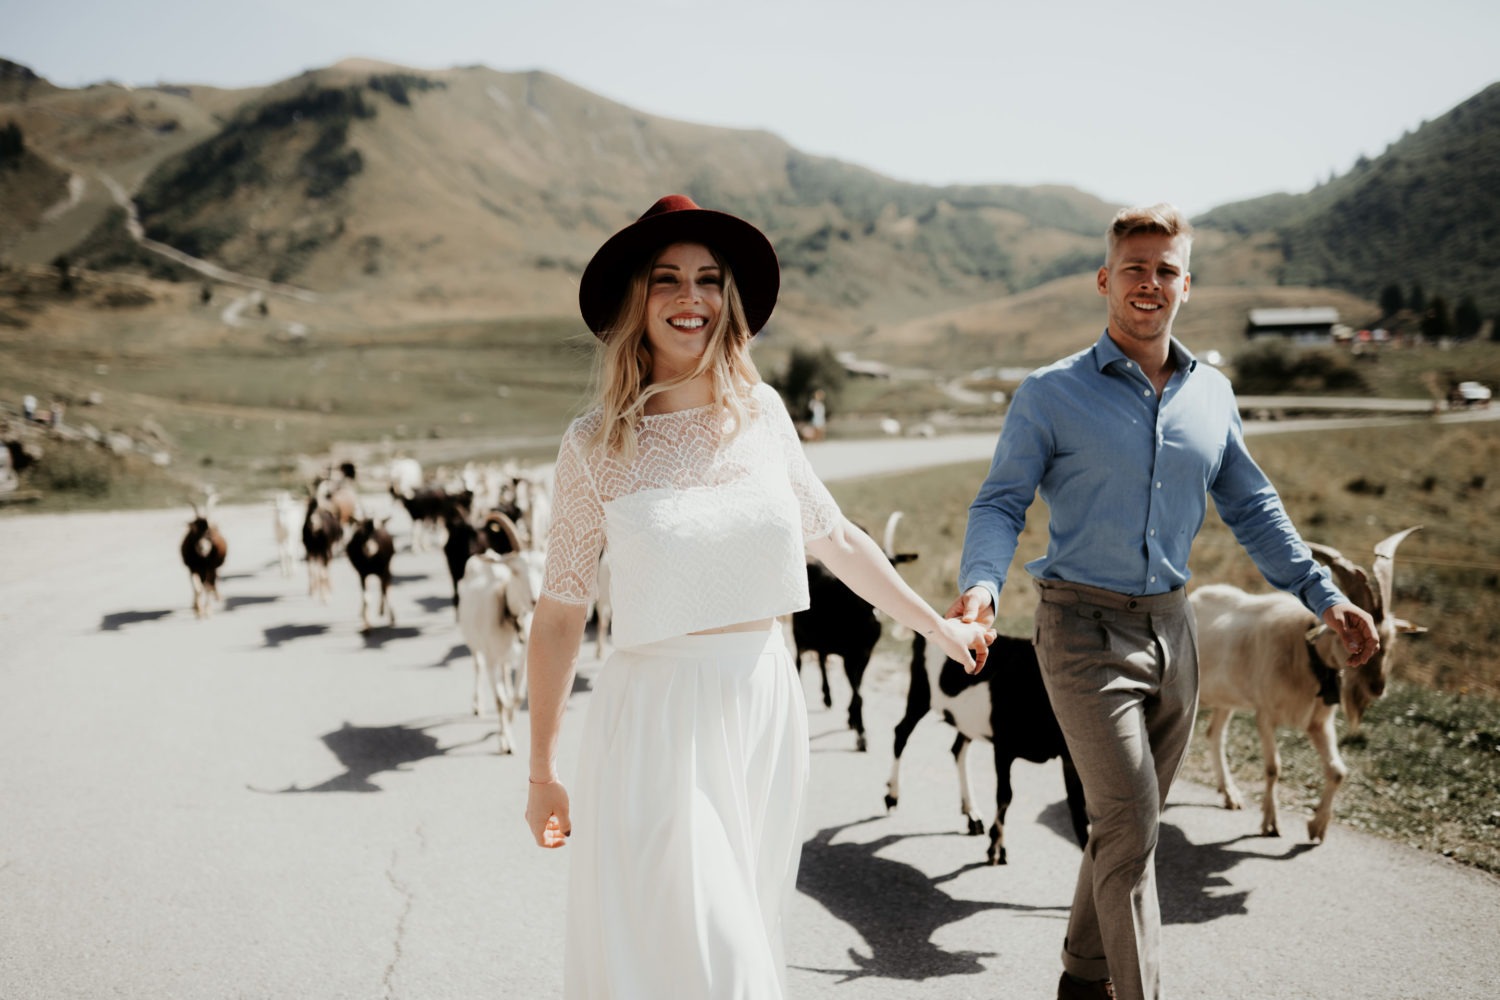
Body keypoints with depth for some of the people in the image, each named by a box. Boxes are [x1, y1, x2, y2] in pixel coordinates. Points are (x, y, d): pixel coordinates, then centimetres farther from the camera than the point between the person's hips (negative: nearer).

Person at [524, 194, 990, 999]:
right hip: (660, 720, -4)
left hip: (765, 708, 4)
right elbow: (559, 614, -2)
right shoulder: (595, 442, -5)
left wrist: (936, 626, 24)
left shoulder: (761, 412, 5)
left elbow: (833, 537, 17)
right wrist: (542, 775, 0)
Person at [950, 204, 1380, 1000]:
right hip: (1085, 629, -5)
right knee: (1130, 823, -11)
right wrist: (981, 585, -27)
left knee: (1129, 822, 14)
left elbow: (1251, 507, 16)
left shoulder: (1211, 394, 9)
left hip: (1170, 628, 5)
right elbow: (1000, 503, -8)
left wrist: (1323, 595, 9)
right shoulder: (1050, 395, -5)